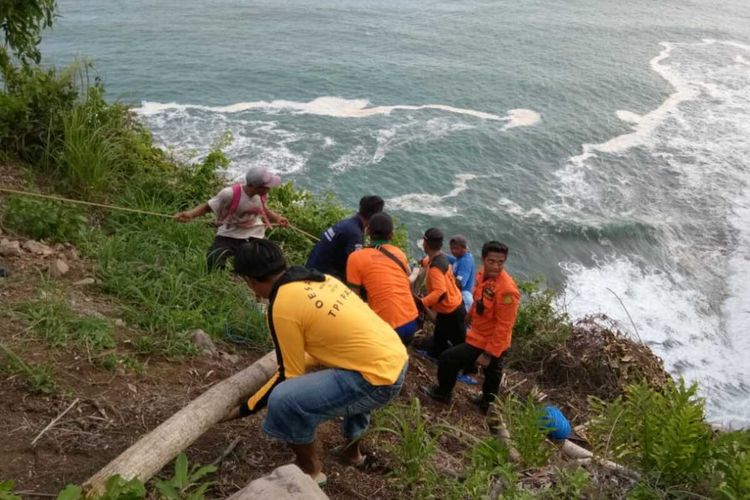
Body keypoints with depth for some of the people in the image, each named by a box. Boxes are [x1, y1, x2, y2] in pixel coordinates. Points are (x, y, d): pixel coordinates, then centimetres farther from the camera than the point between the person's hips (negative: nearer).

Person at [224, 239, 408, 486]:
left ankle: (310, 470, 10)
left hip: (378, 378, -10)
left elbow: (291, 376, -5)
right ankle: (352, 449, 50)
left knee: (284, 400, -15)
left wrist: (245, 408, 6)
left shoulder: (282, 305, -12)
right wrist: (305, 359, 40)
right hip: (396, 360, 10)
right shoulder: (319, 279, 12)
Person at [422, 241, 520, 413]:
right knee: (491, 374, 26)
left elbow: (504, 327, -28)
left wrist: (489, 354, -24)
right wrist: (471, 315, 29)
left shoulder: (507, 290, -33)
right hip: (481, 334, 8)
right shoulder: (483, 273, -7)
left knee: (447, 359, -1)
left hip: (486, 343, -8)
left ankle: (443, 393, 25)